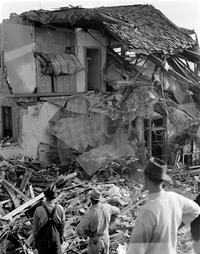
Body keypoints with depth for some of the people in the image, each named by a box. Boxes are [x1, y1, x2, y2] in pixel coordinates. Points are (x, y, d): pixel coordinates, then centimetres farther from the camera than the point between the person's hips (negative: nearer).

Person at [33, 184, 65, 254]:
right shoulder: (60, 209, -16)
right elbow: (62, 225, -3)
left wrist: (34, 242, 5)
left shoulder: (38, 210, -21)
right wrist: (61, 237, 14)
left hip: (42, 241, -1)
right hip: (56, 240, 1)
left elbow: (35, 228, -10)